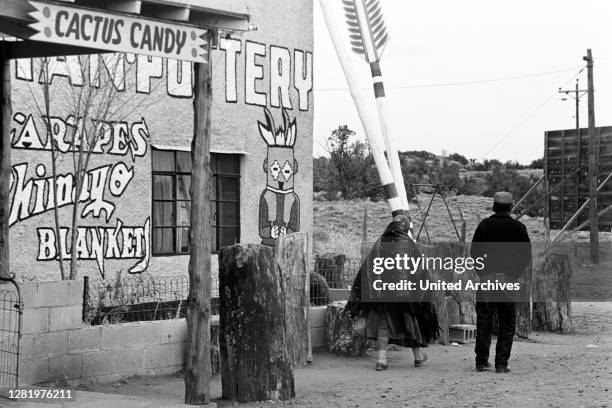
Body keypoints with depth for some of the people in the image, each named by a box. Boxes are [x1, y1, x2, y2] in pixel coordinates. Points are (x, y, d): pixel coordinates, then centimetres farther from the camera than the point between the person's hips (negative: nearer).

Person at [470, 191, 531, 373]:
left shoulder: (484, 225, 2)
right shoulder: (518, 227, 0)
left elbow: (474, 252, 1)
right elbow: (526, 256, 1)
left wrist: (482, 272, 9)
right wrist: (515, 274, 9)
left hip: (486, 277, 1)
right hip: (508, 279, -1)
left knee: (483, 321, 10)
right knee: (507, 324, 6)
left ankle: (481, 361, 10)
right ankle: (501, 364, 1)